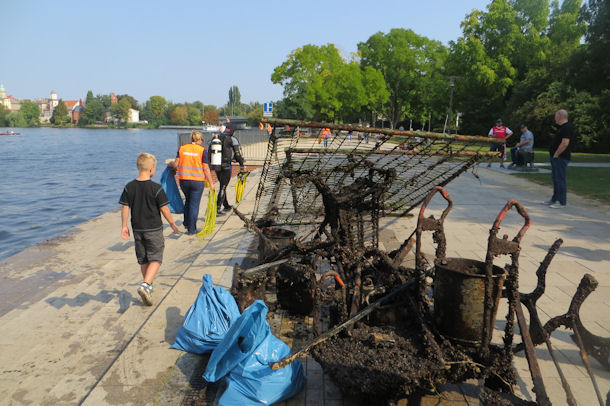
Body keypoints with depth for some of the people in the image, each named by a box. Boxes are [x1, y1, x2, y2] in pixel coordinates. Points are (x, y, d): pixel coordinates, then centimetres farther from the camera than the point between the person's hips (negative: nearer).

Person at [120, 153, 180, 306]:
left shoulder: (129, 187, -1)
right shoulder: (156, 188, -14)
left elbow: (125, 208, 1)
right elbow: (164, 209, -11)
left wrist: (124, 226, 9)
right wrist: (173, 224, 1)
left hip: (137, 229, 5)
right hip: (154, 229, -5)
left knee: (143, 260, 17)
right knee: (155, 259, 3)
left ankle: (148, 286, 29)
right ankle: (145, 285, -15)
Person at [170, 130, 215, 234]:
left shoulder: (182, 148, 3)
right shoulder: (202, 150, -7)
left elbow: (176, 164, 1)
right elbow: (206, 169, -7)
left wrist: (170, 164, 25)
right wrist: (211, 184, -2)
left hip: (183, 180, 4)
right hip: (197, 181, -4)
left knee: (188, 200, 26)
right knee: (194, 204, 4)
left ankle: (186, 223, 32)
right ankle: (191, 229, 9)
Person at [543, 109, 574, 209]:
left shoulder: (567, 128, -16)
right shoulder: (562, 127, 17)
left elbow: (565, 143, -25)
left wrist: (556, 155, -19)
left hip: (561, 158, -11)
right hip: (556, 157, 11)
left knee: (560, 179, -7)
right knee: (555, 178, 17)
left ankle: (562, 202, -3)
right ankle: (555, 199, 27)